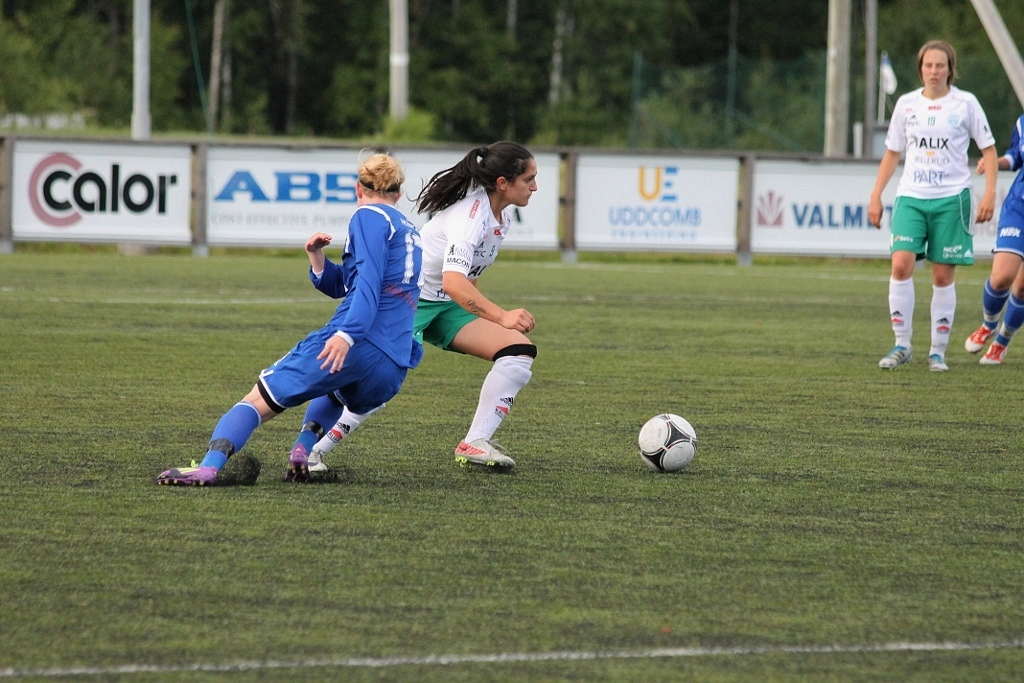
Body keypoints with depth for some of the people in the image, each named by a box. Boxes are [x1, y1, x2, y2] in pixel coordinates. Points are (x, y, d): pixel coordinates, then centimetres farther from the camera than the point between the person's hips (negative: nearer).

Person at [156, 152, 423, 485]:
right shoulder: (409, 230, 29)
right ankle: (304, 455, 20)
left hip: (357, 344, -8)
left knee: (260, 398, -7)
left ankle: (209, 466, -27)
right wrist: (316, 257, 14)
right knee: (336, 390, 41)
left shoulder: (368, 216, 3)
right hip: (393, 369, 8)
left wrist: (347, 334, -25)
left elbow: (368, 282, -14)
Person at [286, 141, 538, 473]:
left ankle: (474, 444, -9)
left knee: (519, 352, -9)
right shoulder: (470, 213, -26)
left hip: (446, 307, 8)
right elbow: (452, 282, -39)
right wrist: (501, 317, -43)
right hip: (409, 298, -8)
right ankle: (309, 449, -4)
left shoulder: (502, 213, 2)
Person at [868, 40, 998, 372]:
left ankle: (938, 351, 9)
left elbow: (988, 149, 5)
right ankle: (902, 345, -6)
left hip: (951, 198, -2)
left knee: (943, 275, -1)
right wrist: (876, 196, 11)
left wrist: (990, 193, -6)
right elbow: (892, 153, 17)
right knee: (901, 265, -15)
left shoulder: (965, 103, 0)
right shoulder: (906, 104, 8)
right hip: (911, 197, 2)